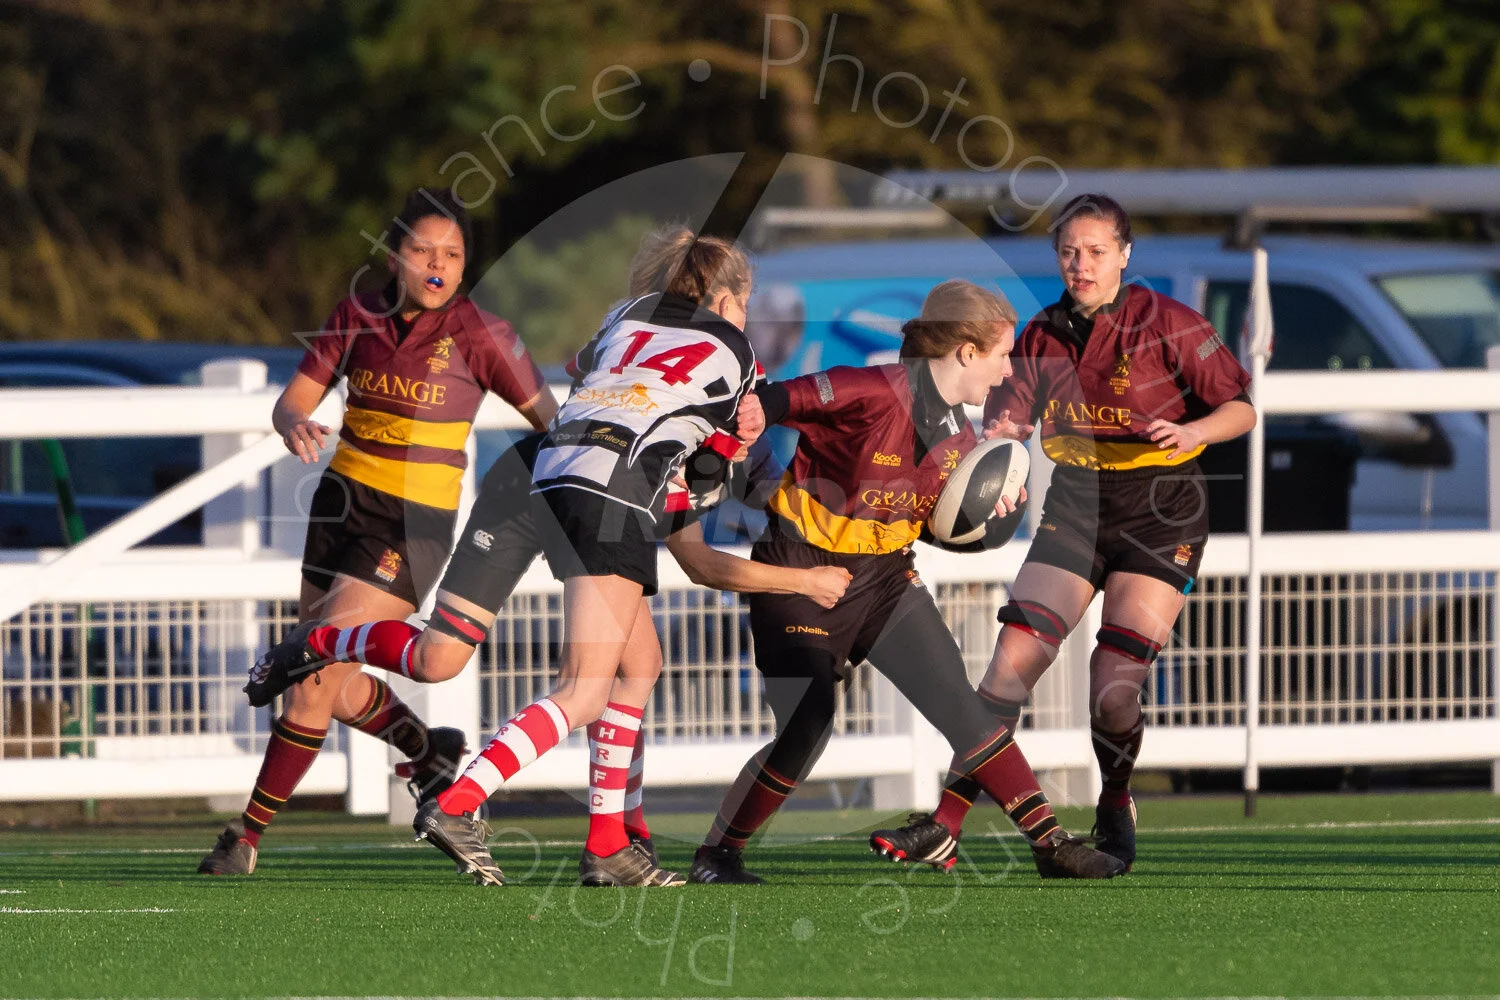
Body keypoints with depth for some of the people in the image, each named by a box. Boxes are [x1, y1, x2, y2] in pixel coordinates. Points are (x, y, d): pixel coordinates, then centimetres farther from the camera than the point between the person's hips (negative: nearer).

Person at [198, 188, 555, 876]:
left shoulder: (479, 335, -10)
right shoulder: (358, 316, 1)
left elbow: (551, 420, -6)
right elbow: (292, 401, 1)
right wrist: (296, 426, -22)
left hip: (416, 525, -5)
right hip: (345, 502, 5)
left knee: (315, 674, -14)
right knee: (335, 689, 13)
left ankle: (249, 833, -4)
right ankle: (430, 753, 41)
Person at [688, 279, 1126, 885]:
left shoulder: (958, 434, 1)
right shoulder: (873, 393, -23)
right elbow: (766, 406, -21)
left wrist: (996, 516, -8)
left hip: (884, 574, 7)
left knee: (961, 708, -3)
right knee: (806, 731, -12)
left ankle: (1050, 844, 0)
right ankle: (716, 855, 6)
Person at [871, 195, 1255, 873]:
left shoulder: (1166, 324, -8)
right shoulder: (1043, 335, 4)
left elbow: (1241, 408, -5)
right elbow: (1003, 421, 4)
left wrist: (1191, 431, -25)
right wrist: (997, 437, -20)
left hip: (1159, 515, -4)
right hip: (1074, 507, 4)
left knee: (1113, 690, -13)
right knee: (1011, 661, -11)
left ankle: (1115, 812, 17)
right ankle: (945, 824, -11)